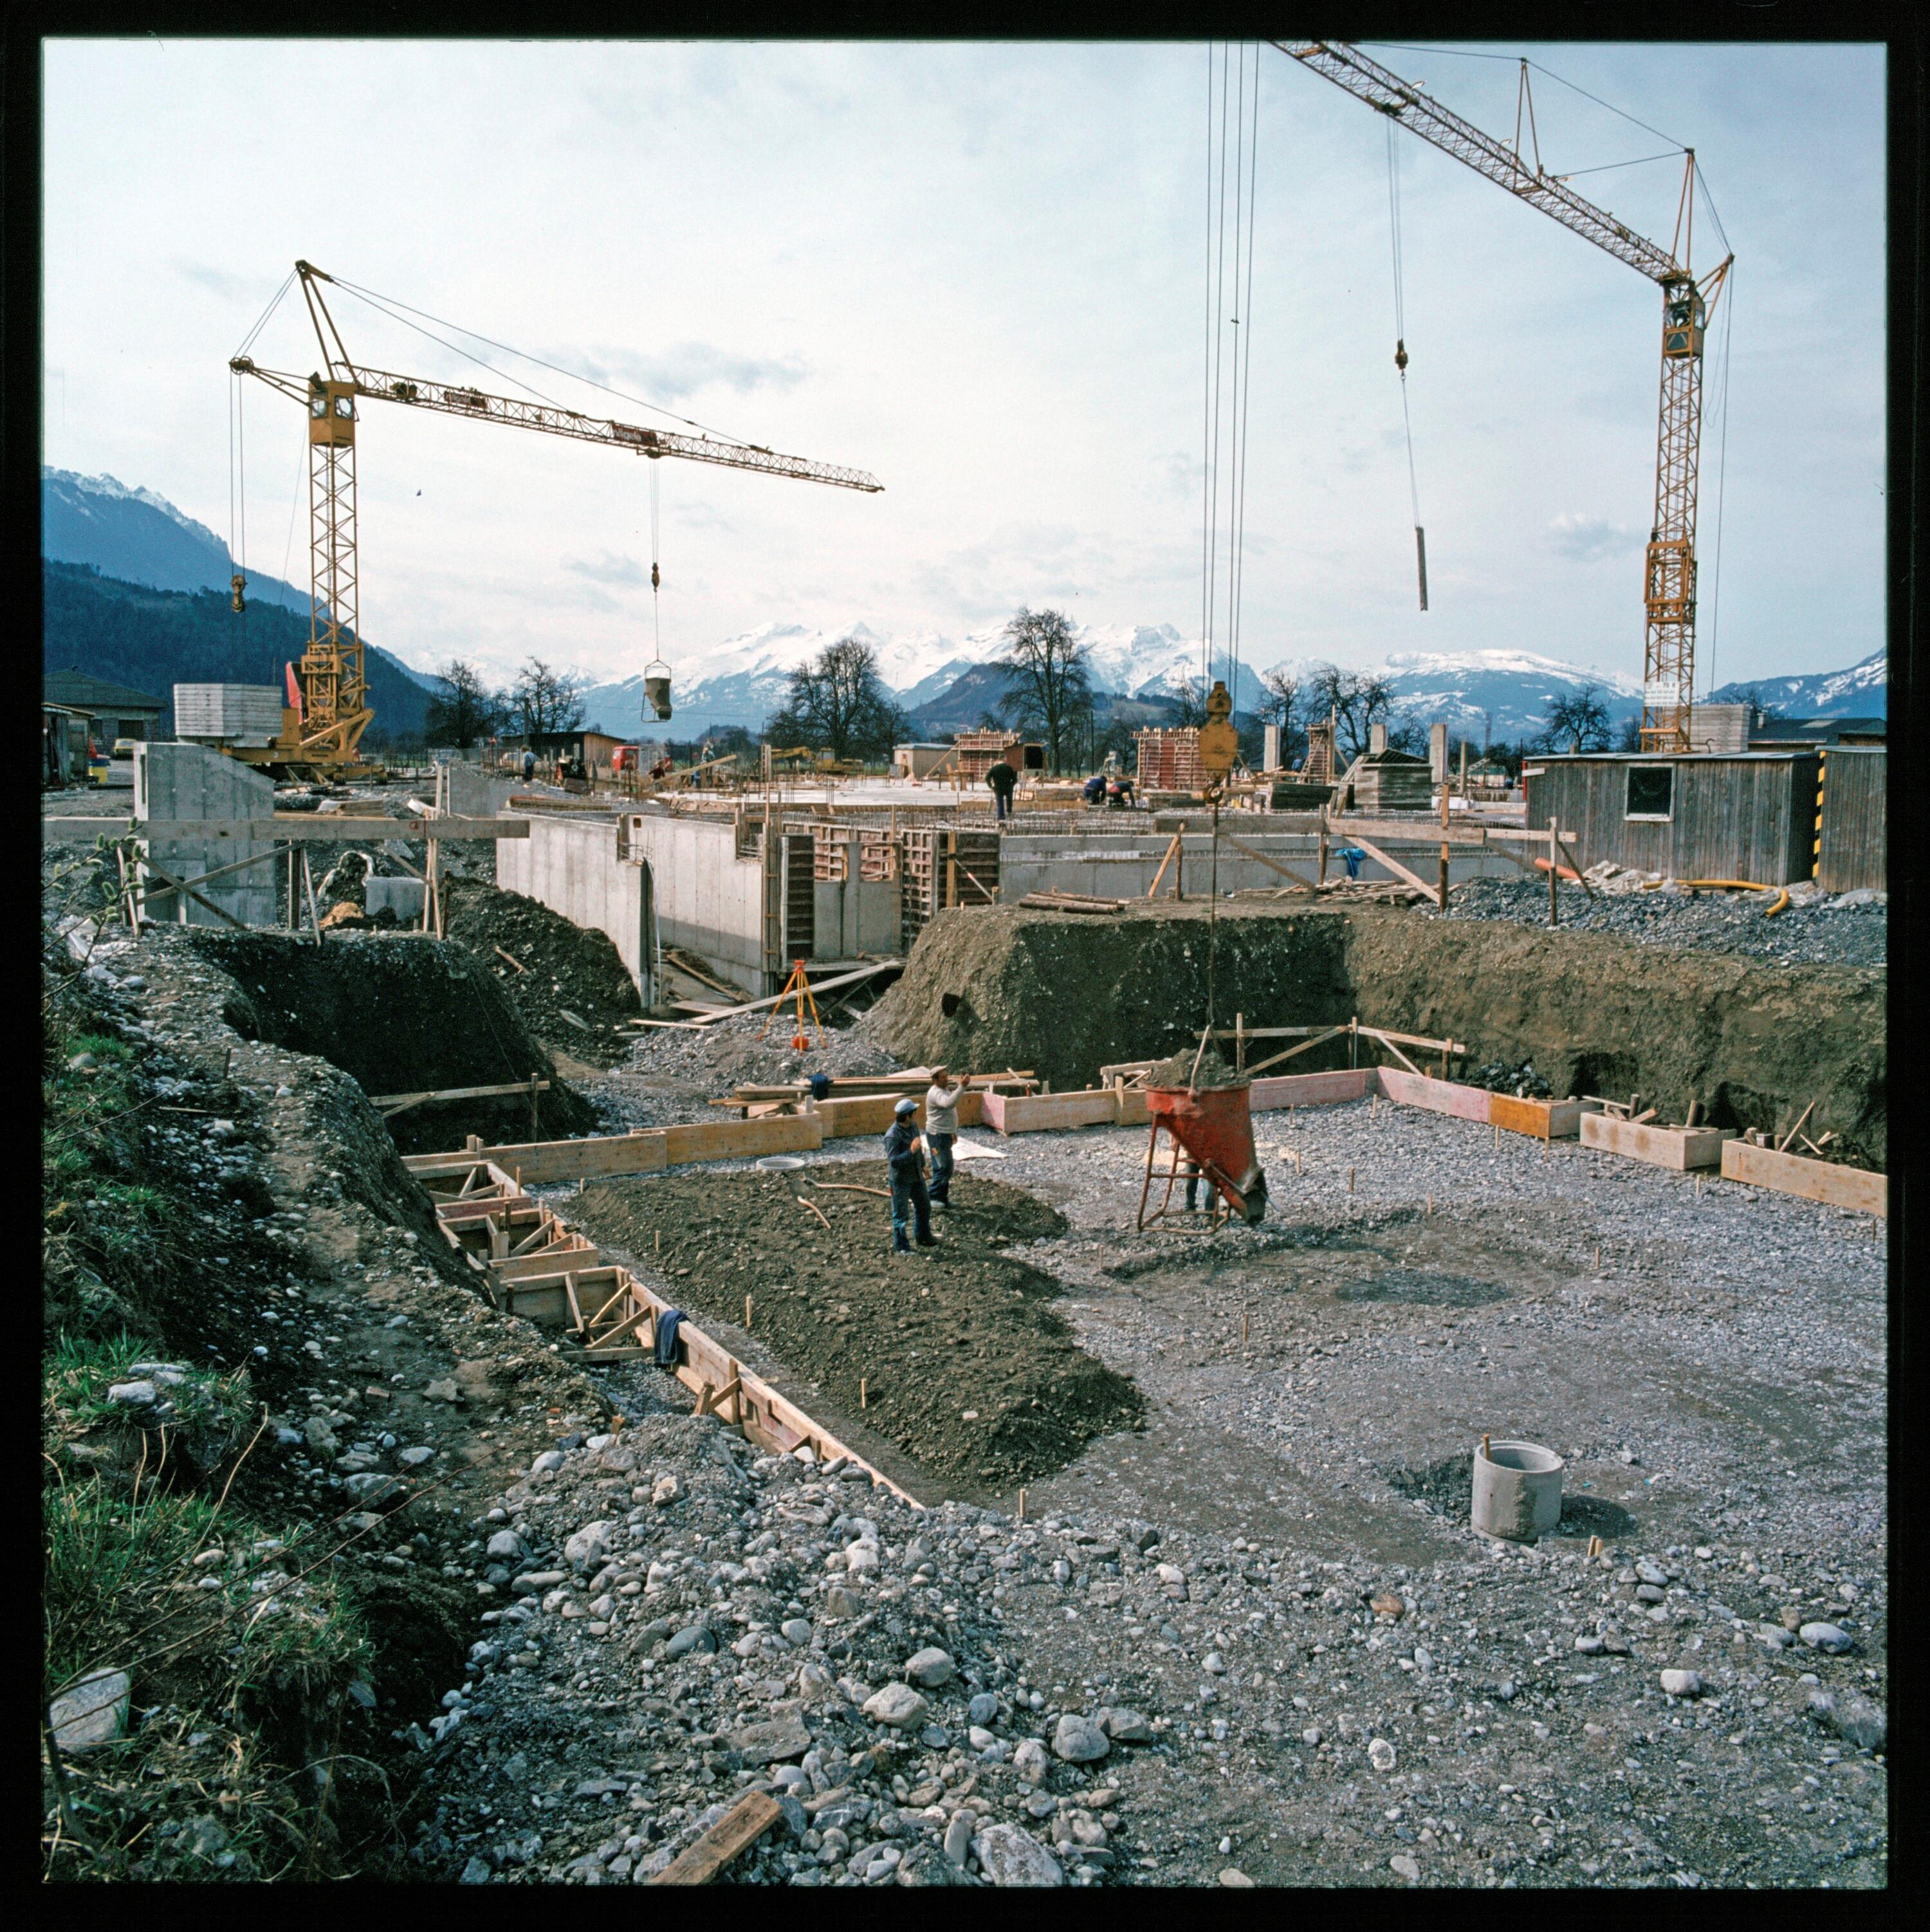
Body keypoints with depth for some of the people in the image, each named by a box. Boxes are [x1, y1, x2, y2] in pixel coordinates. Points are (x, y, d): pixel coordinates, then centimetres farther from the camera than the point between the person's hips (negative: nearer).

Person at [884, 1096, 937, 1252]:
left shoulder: (913, 1126, -1)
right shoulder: (892, 1136, -27)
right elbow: (893, 1161, -31)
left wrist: (923, 1165, 25)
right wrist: (911, 1152, -39)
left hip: (916, 1176, 8)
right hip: (901, 1180, -8)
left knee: (924, 1207, 21)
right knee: (901, 1214, 2)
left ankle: (924, 1238, 40)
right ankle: (900, 1247, 15)